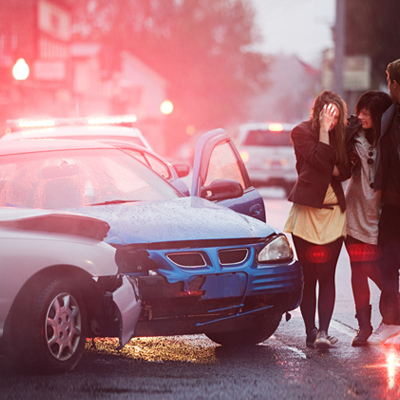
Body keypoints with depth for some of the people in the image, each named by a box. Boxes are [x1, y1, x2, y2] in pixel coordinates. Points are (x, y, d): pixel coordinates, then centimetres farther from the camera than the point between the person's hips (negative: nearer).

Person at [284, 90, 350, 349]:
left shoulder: (339, 134, 11)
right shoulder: (302, 132, -3)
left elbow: (346, 170, 9)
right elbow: (321, 161, -17)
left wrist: (333, 171, -11)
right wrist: (323, 129, -15)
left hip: (334, 211, 3)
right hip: (307, 212, -3)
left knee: (327, 276, -5)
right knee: (309, 276, 0)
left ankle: (323, 332, -10)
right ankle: (311, 332, 7)